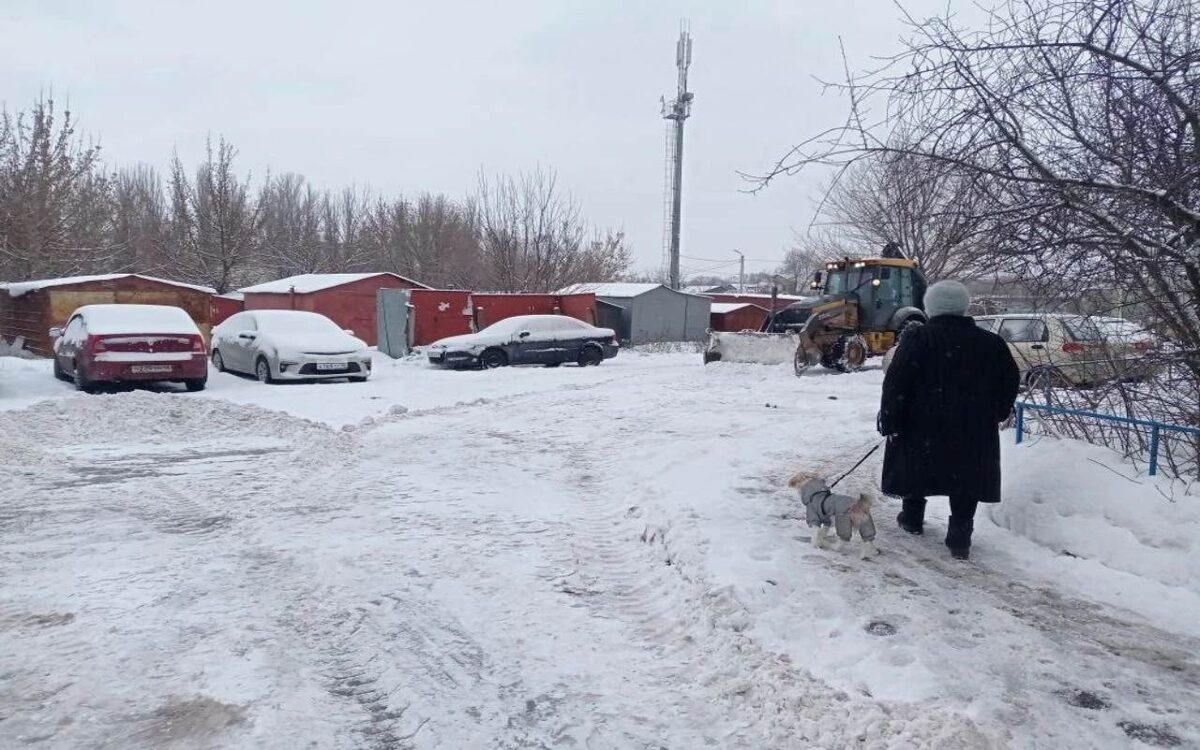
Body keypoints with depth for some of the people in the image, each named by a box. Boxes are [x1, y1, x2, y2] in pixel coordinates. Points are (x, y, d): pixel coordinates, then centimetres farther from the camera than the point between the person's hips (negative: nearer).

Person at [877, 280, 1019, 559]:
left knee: (916, 470, 18)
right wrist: (997, 413, 27)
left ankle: (912, 519, 32)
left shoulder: (917, 338, -8)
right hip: (974, 431, 2)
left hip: (923, 426, -1)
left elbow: (896, 384, -14)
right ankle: (960, 538, 4)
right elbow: (1009, 383, 12)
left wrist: (890, 422, -9)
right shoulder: (992, 343, 4)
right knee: (965, 482, 8)